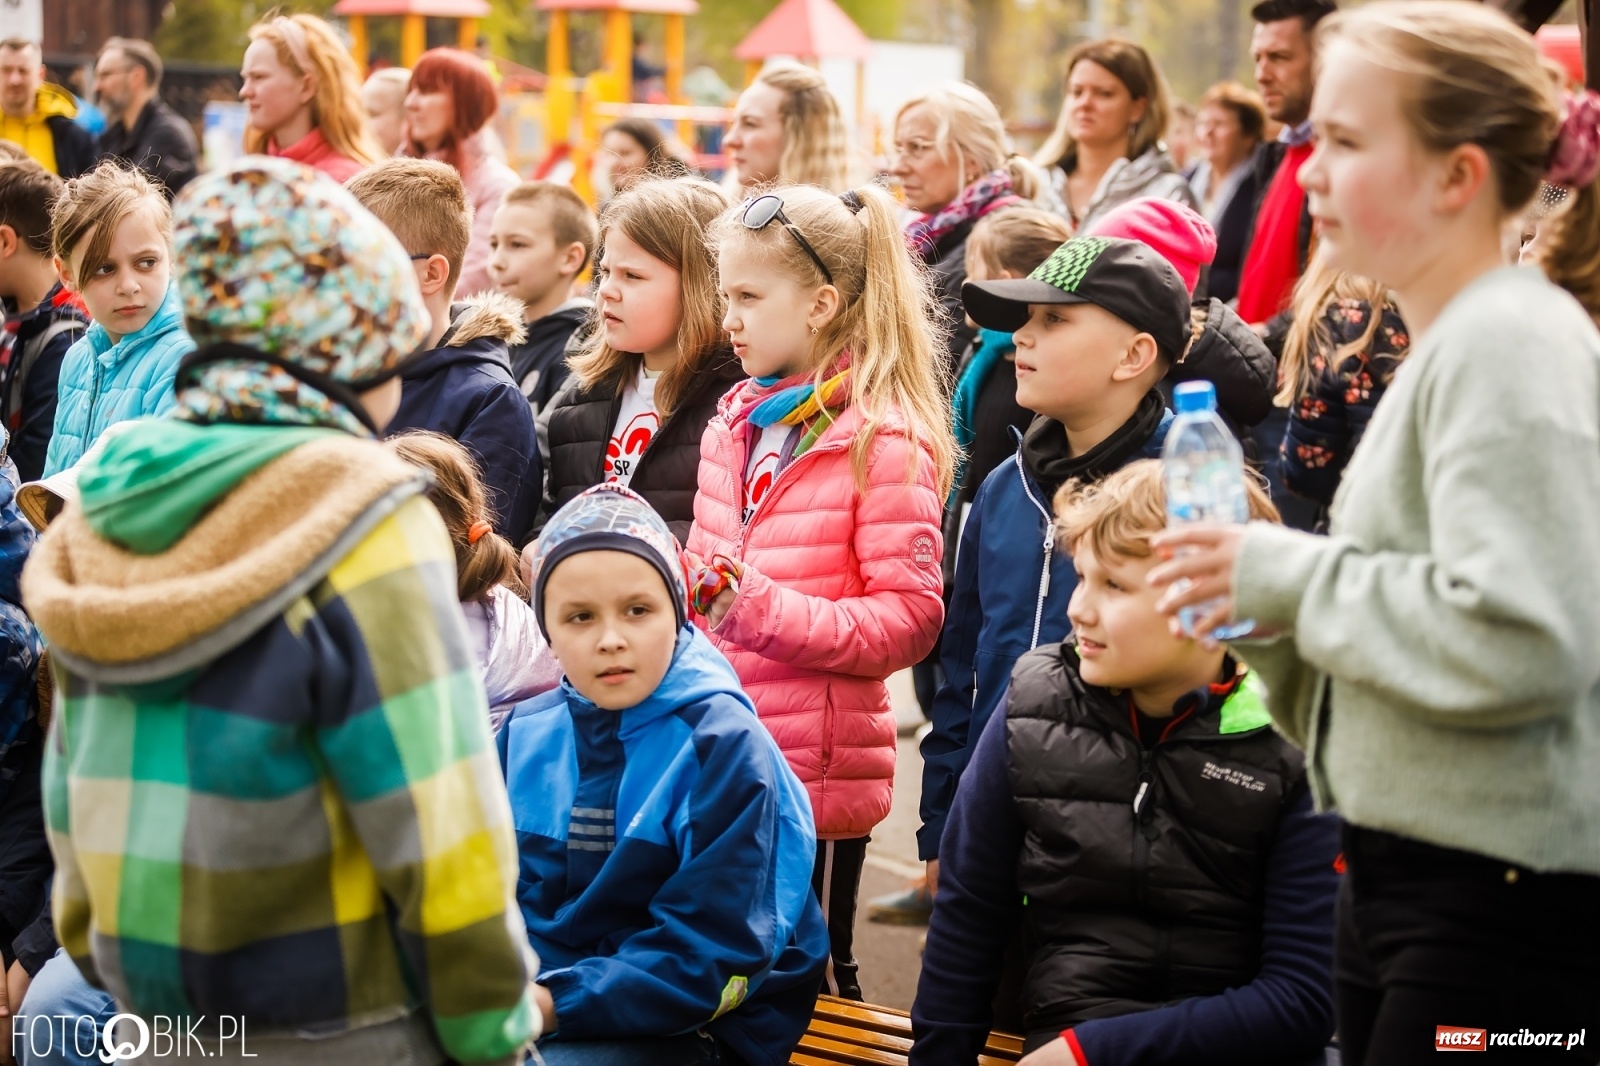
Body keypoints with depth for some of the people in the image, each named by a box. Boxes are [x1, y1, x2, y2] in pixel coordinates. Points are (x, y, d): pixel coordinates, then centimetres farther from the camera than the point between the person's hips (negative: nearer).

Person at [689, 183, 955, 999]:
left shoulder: (885, 439, -12)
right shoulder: (735, 421, 11)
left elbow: (910, 618, -17)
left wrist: (764, 609, -26)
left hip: (814, 775, -7)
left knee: (808, 987, 5)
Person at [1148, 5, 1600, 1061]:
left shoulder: (1514, 342, -14)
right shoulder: (1446, 343, 17)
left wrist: (1293, 577, -14)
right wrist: (1269, 608, 6)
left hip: (1499, 904, -10)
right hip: (1405, 875, 10)